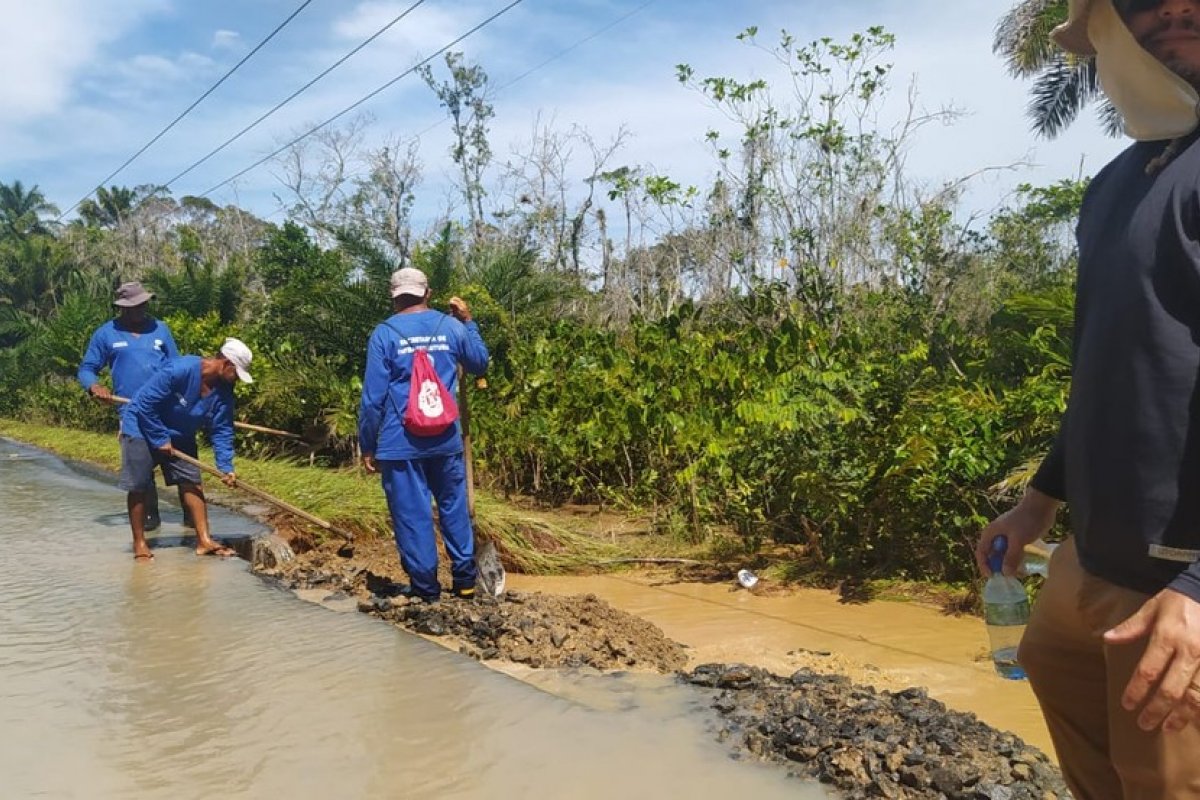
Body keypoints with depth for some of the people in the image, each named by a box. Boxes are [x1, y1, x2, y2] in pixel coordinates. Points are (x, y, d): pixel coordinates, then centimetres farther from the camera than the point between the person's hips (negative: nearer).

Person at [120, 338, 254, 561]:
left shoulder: (223, 391, -11)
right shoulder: (179, 369, -32)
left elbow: (222, 431, -7)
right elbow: (145, 404, -27)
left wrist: (226, 467, -16)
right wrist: (160, 440, -21)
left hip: (179, 436, 7)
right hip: (142, 427, -6)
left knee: (192, 483, -1)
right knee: (138, 488, -3)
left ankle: (204, 540, -1)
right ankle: (139, 543, 10)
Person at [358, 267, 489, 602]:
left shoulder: (384, 333, -5)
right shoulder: (451, 326, 4)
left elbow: (373, 397, -7)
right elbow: (480, 363, 22)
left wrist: (367, 446, 1)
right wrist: (468, 321, 29)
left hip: (400, 443, -3)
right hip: (446, 439, 3)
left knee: (412, 514, 4)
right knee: (454, 507, 15)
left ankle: (426, 587, 11)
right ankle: (465, 579, 20)